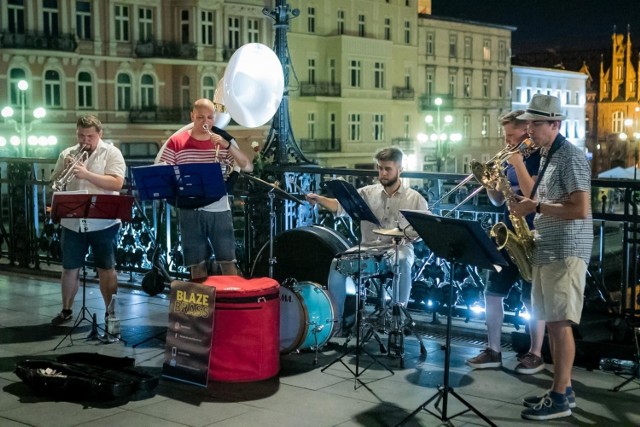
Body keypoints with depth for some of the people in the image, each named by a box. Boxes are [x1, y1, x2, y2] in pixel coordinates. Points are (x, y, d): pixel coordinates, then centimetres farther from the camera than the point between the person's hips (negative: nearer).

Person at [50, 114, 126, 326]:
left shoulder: (111, 153, -2)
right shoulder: (66, 154, 10)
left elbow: (117, 183, -14)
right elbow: (53, 184, 11)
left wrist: (87, 174, -21)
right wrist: (64, 171, -8)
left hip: (103, 223, -3)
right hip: (72, 223, 4)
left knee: (106, 269, 4)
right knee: (69, 268, 11)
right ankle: (66, 310, 26)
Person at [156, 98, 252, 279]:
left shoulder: (224, 140, 7)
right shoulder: (176, 142, 3)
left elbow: (248, 168, -4)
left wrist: (228, 145, -17)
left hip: (219, 210, 1)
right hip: (190, 211, 0)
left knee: (228, 260, -1)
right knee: (197, 263, 5)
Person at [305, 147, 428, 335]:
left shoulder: (415, 199, 5)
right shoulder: (367, 193, 8)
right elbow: (341, 206, -6)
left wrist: (405, 234, -16)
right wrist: (319, 199, -25)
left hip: (398, 249, -2)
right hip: (367, 248, 2)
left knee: (402, 262, -38)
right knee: (337, 263, -22)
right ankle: (336, 322, -11)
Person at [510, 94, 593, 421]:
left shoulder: (570, 156, -13)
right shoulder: (547, 156, 17)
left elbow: (580, 209, -21)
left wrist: (535, 207, -17)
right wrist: (527, 203, 6)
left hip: (566, 251, -10)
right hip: (547, 250, 10)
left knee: (560, 323, -7)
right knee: (551, 322, 11)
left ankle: (560, 398, -1)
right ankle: (562, 389, 19)